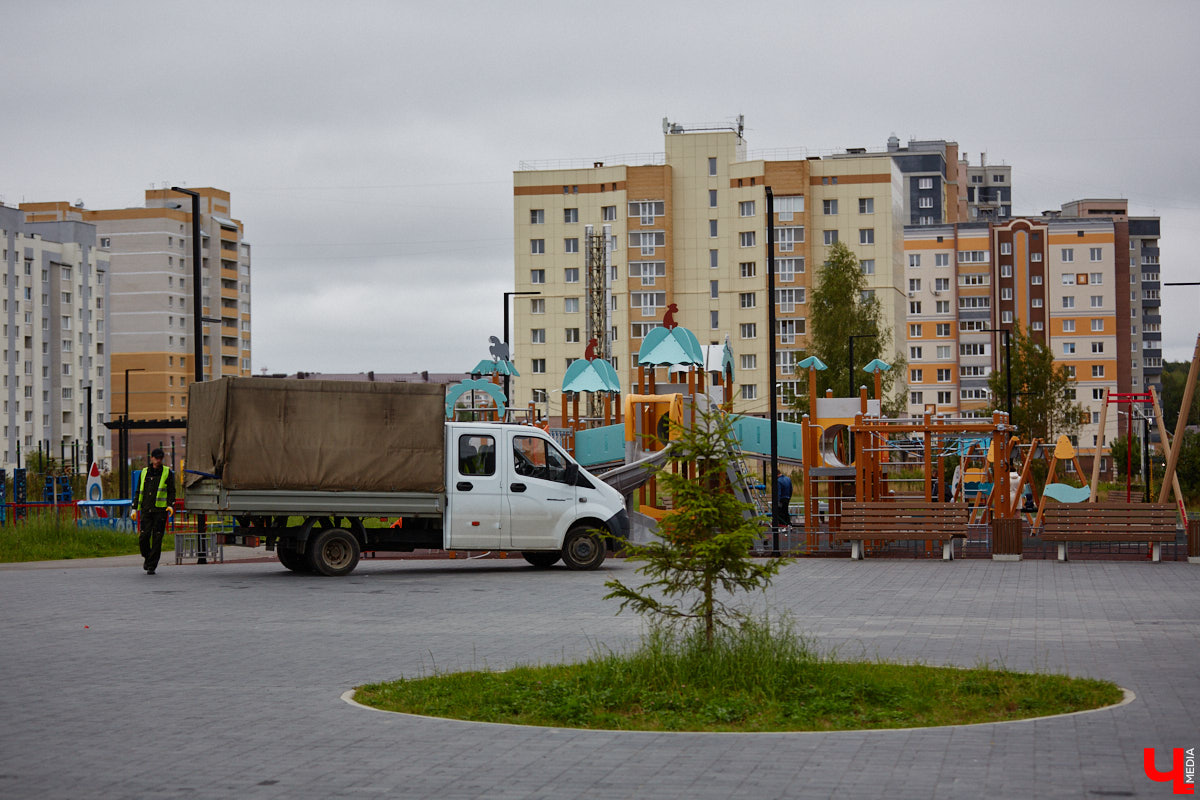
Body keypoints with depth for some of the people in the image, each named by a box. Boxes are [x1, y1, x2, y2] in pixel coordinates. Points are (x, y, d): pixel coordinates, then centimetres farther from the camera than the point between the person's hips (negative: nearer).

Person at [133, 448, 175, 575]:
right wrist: (135, 508, 10)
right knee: (143, 537, -8)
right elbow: (139, 492, 18)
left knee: (157, 539, -5)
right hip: (146, 510, 2)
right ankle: (147, 557, 19)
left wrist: (171, 505, -12)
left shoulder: (167, 472, 5)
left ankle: (152, 566, 0)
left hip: (160, 510, -2)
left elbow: (171, 491, 3)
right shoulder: (144, 473, 13)